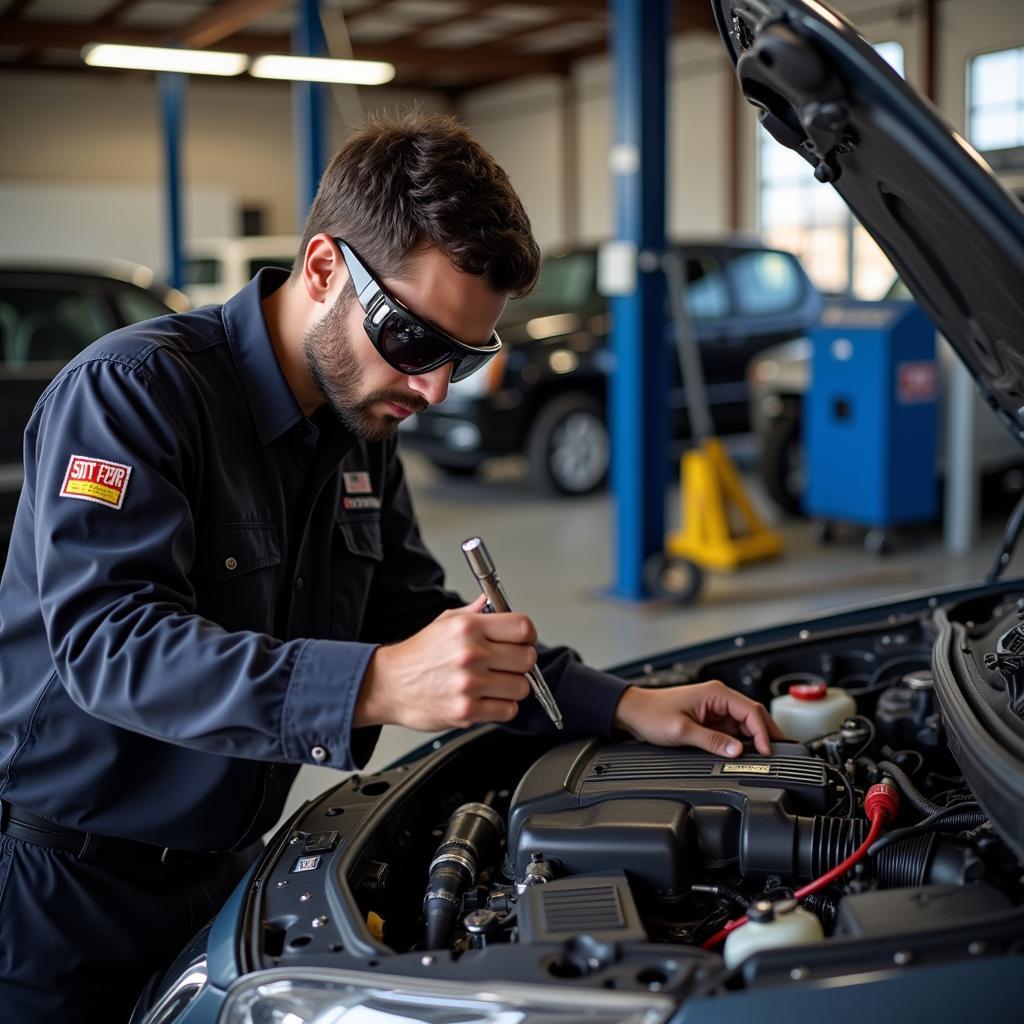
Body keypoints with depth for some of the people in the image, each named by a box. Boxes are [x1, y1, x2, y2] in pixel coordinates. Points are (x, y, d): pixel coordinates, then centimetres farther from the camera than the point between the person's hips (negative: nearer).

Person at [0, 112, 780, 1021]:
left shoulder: (362, 435, 4)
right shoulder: (132, 389, -20)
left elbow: (415, 619, 9)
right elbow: (106, 639, -31)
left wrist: (627, 707, -2)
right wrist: (378, 687, -43)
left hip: (216, 877, 7)